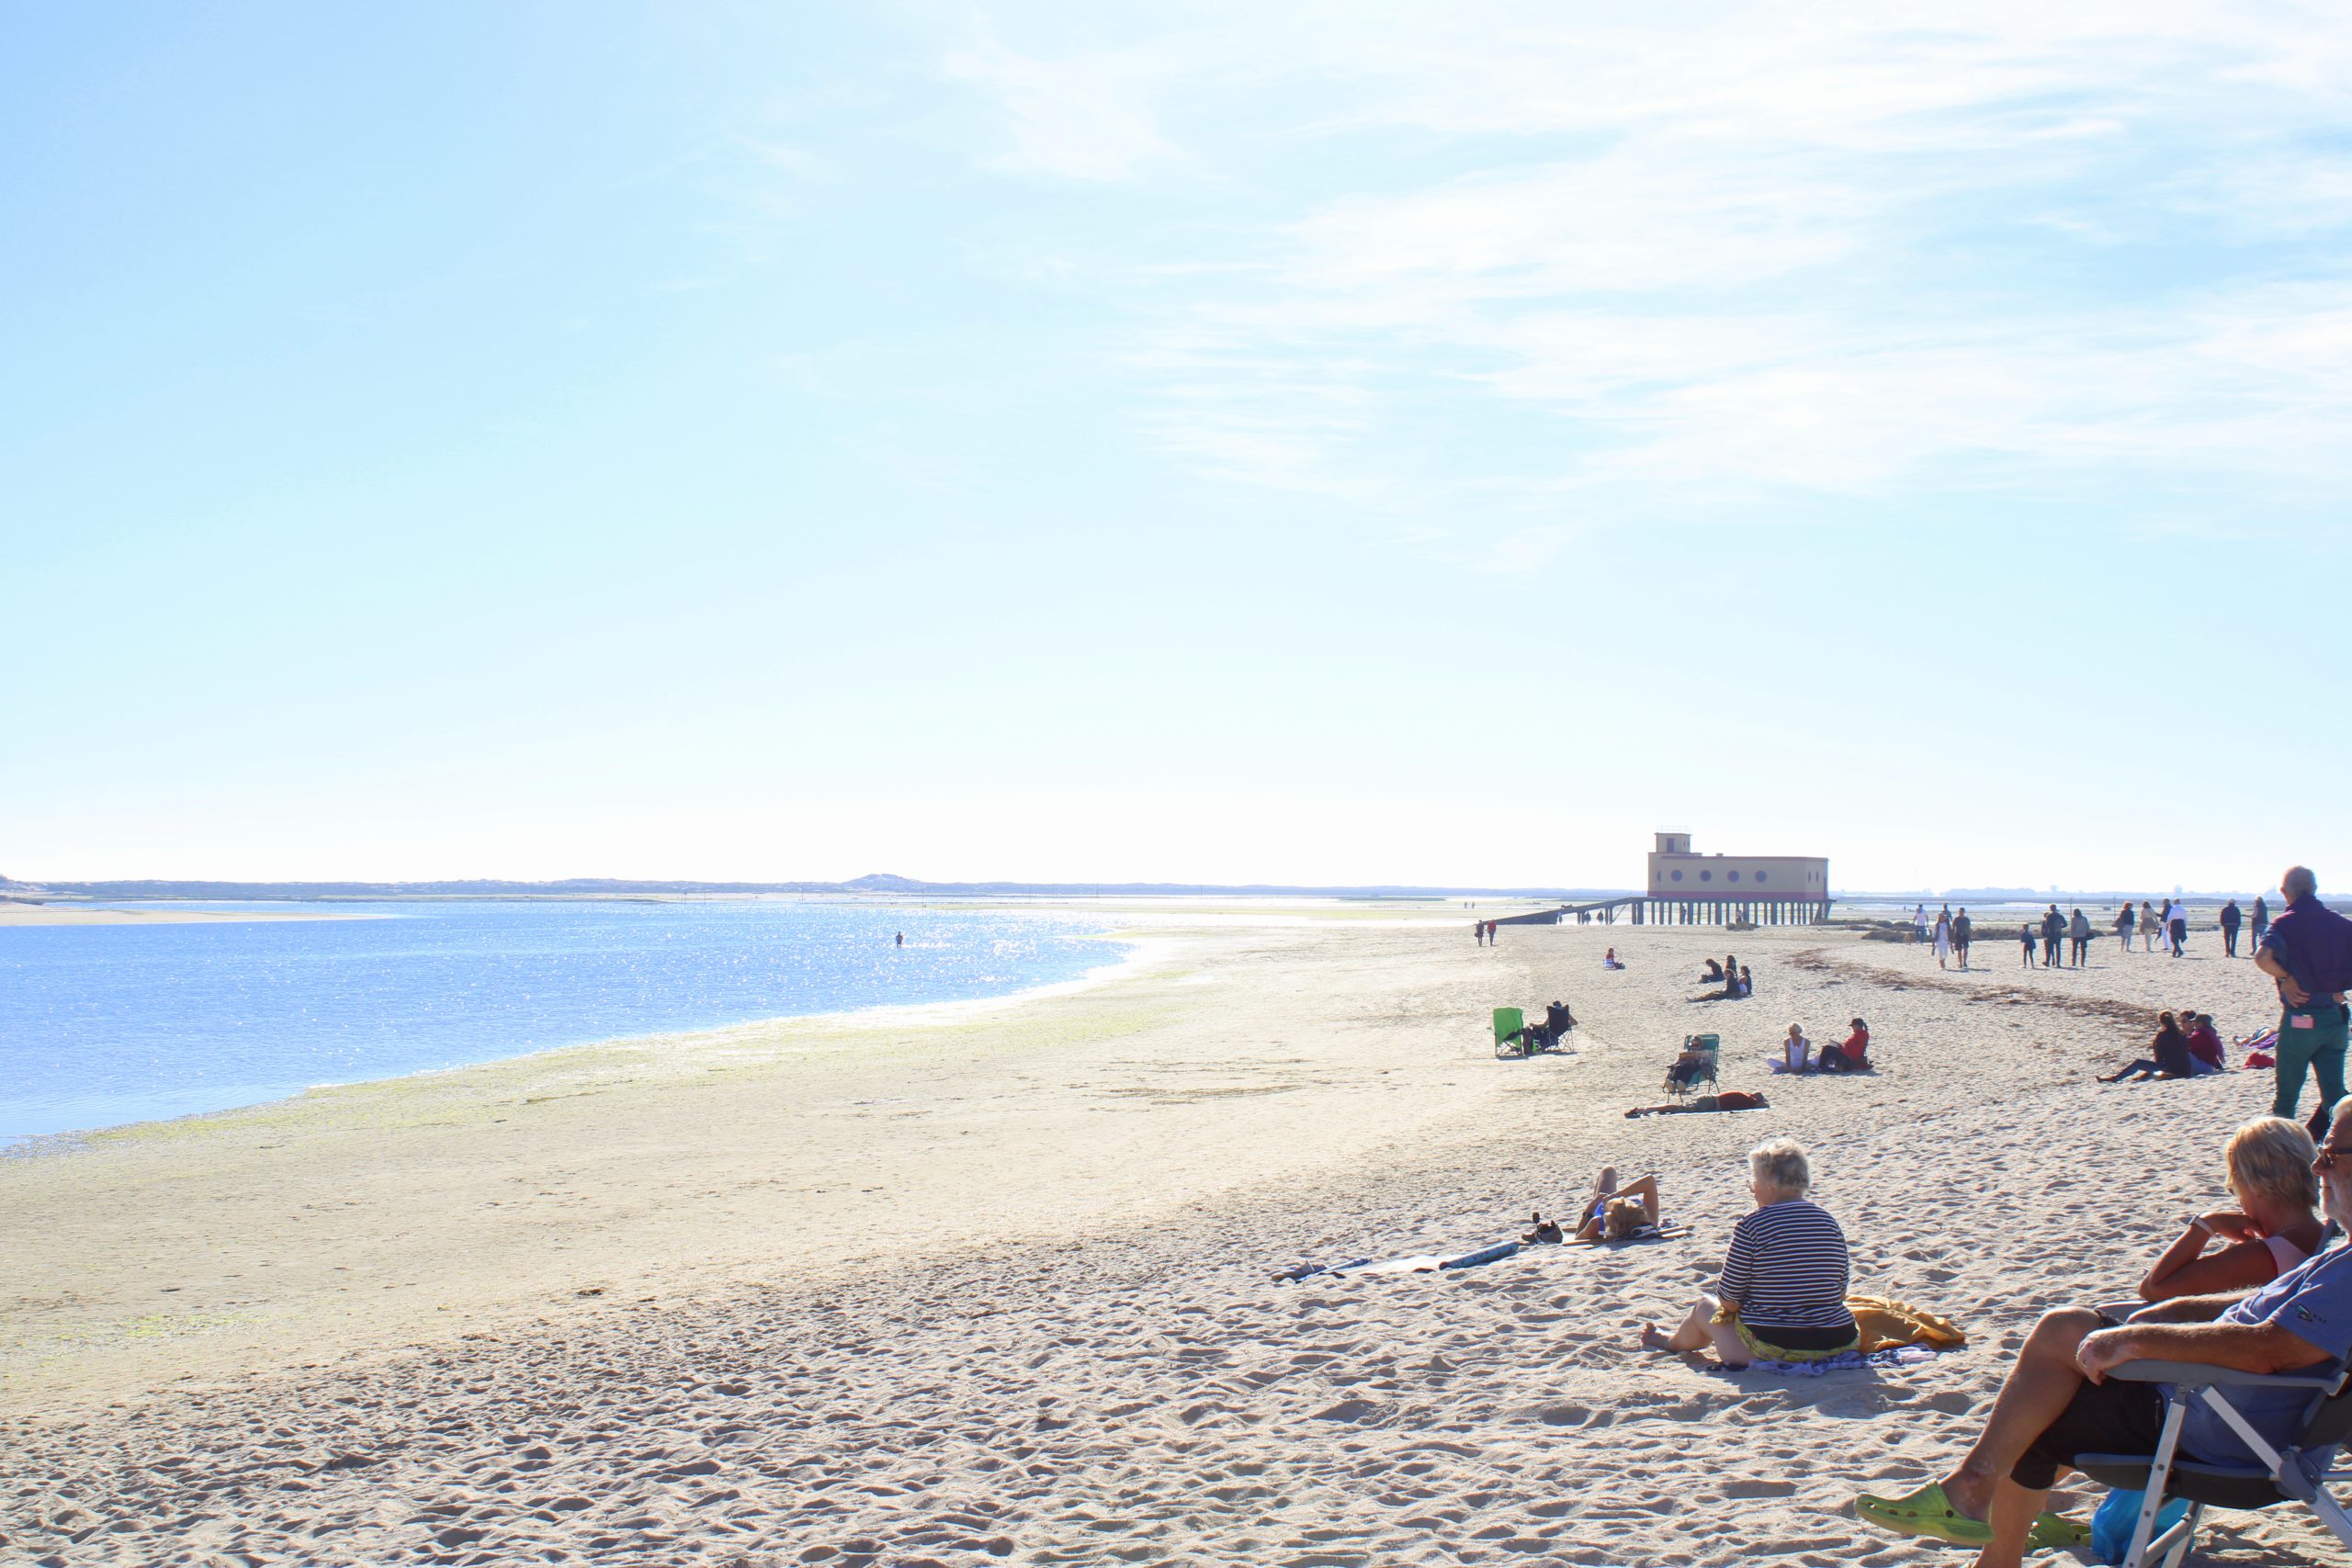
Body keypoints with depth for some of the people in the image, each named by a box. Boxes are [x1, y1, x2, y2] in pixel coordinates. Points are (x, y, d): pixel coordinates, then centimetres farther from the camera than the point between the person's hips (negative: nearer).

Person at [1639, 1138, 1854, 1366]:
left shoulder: (1752, 1225, -15)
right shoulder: (1828, 1220, 1)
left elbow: (1729, 1300, -10)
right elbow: (1840, 1292, 8)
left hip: (1769, 1351, -5)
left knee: (1705, 1307, 24)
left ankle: (1673, 1341, 56)